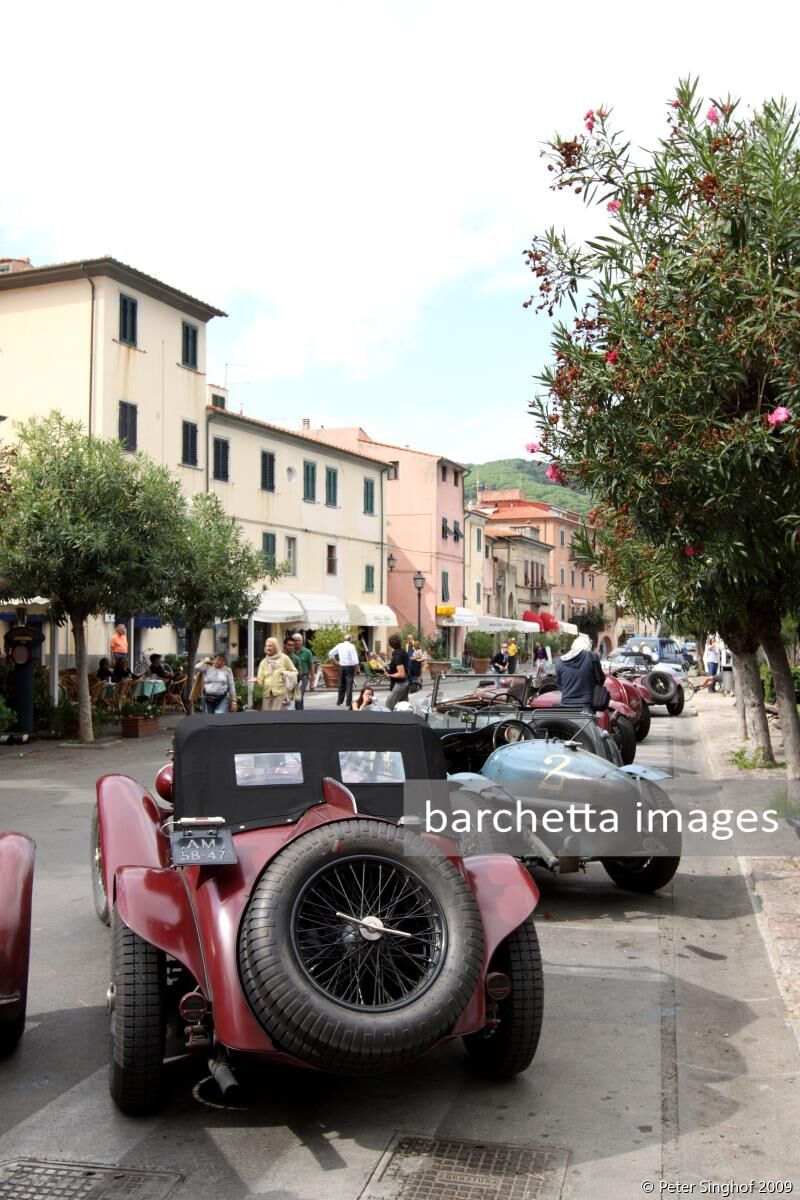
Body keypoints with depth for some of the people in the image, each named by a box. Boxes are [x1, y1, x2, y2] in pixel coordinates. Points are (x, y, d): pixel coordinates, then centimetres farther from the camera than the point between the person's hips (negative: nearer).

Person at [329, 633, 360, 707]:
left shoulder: (339, 645, 3)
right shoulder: (351, 646, -10)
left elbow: (330, 654, 9)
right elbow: (355, 659, -15)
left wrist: (337, 662, 15)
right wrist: (356, 668, -7)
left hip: (341, 666, 4)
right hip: (350, 666, -4)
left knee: (341, 684, 14)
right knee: (349, 684, -1)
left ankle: (339, 701, 18)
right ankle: (348, 702, -2)